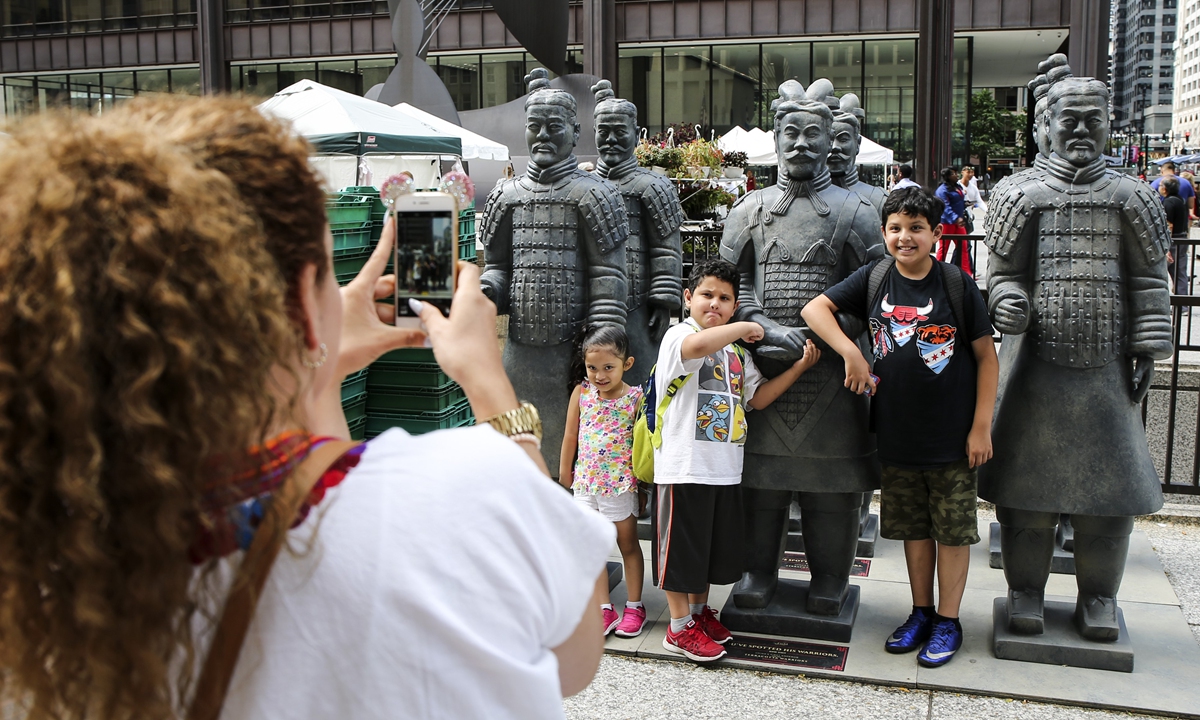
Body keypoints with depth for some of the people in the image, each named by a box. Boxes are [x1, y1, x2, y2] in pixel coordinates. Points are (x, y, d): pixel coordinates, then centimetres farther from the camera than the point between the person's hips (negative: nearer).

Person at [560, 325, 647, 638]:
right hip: (586, 483, 3)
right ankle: (605, 609, 18)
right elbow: (570, 436, 5)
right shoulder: (582, 392, -3)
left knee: (628, 545, 12)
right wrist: (564, 477, 11)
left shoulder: (635, 398, -12)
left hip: (621, 485, -3)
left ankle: (634, 606, 24)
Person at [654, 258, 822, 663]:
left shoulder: (736, 351, 16)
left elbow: (757, 398, 16)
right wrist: (746, 328, -19)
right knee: (682, 544, 3)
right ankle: (680, 628, 15)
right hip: (684, 465, -7)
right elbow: (697, 345, -34)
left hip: (724, 468, 8)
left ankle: (699, 611, 35)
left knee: (713, 544, 18)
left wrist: (798, 367, 6)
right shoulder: (678, 336, -10)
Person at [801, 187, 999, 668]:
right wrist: (851, 354, -16)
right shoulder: (875, 279, 0)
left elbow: (987, 358, -4)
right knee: (913, 527, 15)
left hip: (952, 434, -3)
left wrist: (981, 427, -8)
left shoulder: (957, 284, -8)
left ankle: (948, 621, 22)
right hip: (897, 433, 3)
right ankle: (921, 613, 31)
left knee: (952, 528, 8)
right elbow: (815, 308, -2)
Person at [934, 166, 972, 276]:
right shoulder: (942, 190, -15)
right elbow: (946, 207, -24)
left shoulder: (957, 187, 13)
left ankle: (966, 272, 9)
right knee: (943, 247, 1)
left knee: (963, 246, 6)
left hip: (958, 222, 8)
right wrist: (956, 218, -33)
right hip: (946, 222, -8)